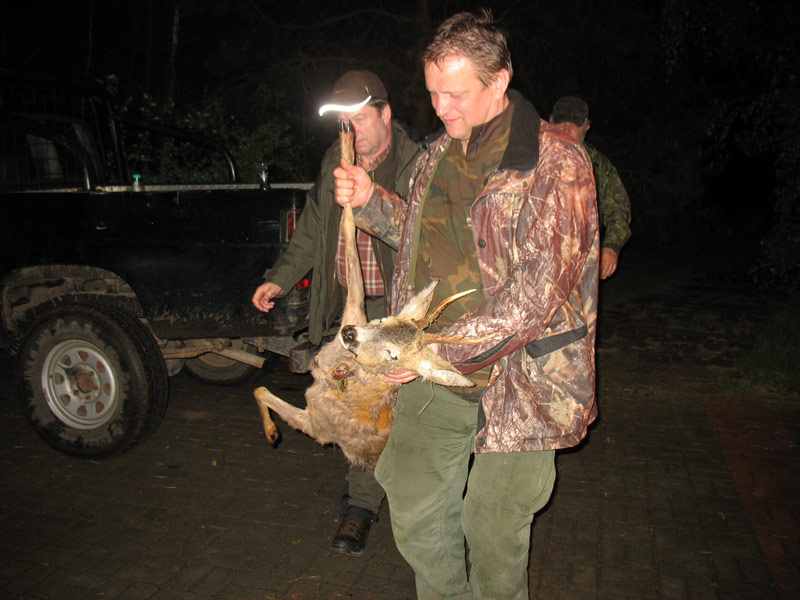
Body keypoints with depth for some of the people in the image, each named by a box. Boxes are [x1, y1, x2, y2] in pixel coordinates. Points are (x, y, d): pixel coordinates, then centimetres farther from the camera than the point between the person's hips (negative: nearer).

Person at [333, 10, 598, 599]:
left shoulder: (556, 163, -14)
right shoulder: (438, 153, 9)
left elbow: (537, 290, -21)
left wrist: (441, 345, -23)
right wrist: (371, 201, 6)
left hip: (516, 376, -6)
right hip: (433, 373, 6)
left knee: (494, 531, 9)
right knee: (415, 513, 13)